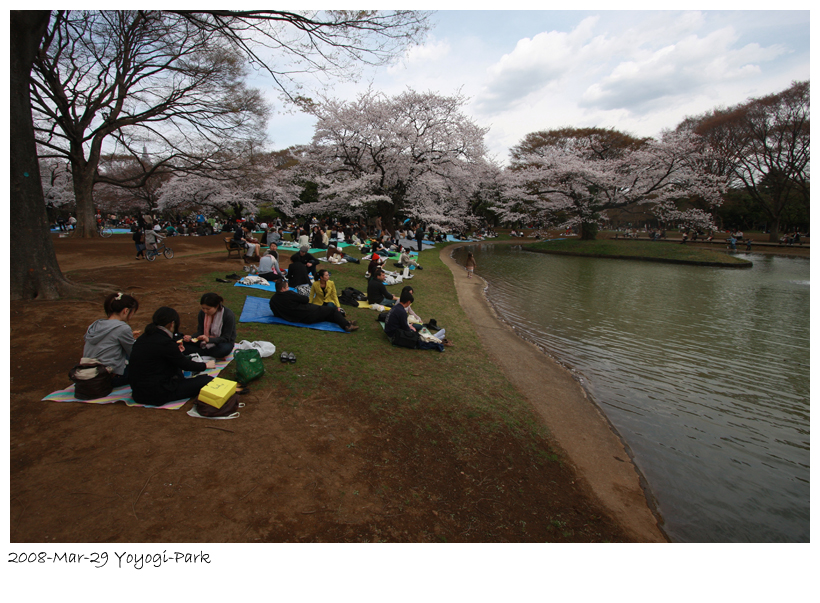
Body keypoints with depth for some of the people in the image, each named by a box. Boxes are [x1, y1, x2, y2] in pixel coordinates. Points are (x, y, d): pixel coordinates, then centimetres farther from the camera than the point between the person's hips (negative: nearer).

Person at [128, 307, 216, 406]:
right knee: (207, 380, -10)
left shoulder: (143, 338, 5)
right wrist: (205, 365, 10)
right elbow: (185, 365, -7)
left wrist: (176, 352, 35)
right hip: (157, 395, -9)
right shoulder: (165, 343, -20)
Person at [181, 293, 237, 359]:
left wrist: (209, 339, -36)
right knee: (182, 341, -16)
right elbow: (200, 331, 1)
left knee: (225, 349, -42)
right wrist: (191, 337, -21)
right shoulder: (202, 313, -6)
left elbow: (226, 338, -20)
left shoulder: (228, 315, -21)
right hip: (205, 342, 6)